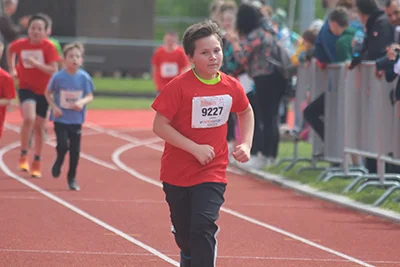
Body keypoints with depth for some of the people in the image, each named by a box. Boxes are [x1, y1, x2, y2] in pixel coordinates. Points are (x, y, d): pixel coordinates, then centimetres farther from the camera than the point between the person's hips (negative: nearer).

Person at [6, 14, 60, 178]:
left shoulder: (48, 47, -13)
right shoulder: (20, 44, -8)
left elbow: (54, 70, -19)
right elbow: (10, 50, 16)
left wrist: (36, 64, -31)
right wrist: (12, 69, 10)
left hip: (44, 91, 1)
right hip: (26, 87, -1)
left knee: (39, 127, 9)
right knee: (29, 118, -26)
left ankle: (36, 164, 24)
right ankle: (23, 155, -10)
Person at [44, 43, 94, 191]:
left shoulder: (84, 77, -5)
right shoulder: (58, 77, -9)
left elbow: (90, 96, 2)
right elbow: (48, 93, 3)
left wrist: (82, 102, -19)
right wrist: (54, 106, -11)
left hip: (76, 119, 2)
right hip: (60, 118, -2)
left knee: (75, 150, 4)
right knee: (63, 145, -15)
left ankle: (72, 178, 19)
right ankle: (58, 162, 19)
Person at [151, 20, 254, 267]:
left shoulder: (231, 87, -3)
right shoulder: (179, 86, -15)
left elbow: (246, 112, 19)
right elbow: (160, 126, -16)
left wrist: (246, 144, 5)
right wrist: (195, 149, -23)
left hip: (213, 173, 1)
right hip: (177, 173, -1)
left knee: (203, 227, -19)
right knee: (184, 235, 15)